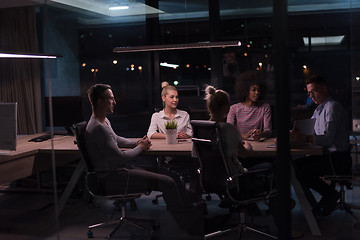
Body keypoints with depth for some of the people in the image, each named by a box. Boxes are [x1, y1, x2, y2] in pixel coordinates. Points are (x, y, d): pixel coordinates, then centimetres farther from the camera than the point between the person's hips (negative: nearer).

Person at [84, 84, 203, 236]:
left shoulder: (105, 121, 13)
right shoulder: (97, 128, -21)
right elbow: (120, 158, -21)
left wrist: (135, 143, 14)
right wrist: (140, 148, -3)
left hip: (121, 169, 11)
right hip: (110, 178, -11)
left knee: (172, 177, 2)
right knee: (167, 183, -17)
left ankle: (194, 216, 6)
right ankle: (191, 226, -6)